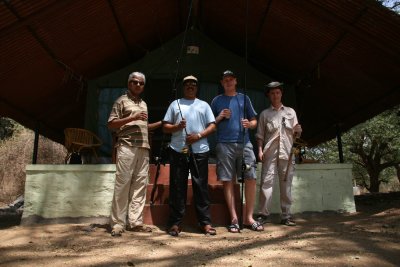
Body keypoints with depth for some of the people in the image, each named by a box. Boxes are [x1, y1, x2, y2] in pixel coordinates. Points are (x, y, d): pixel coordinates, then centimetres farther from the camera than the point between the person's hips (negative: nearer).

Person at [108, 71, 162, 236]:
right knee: (123, 184, -7)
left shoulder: (143, 104, 25)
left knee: (140, 184, 2)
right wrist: (133, 117, -10)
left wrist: (162, 123, 20)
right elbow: (111, 124, -2)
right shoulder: (122, 101, 6)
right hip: (127, 146, -6)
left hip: (144, 148, 6)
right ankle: (117, 223, -1)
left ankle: (135, 222, 6)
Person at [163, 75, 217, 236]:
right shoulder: (175, 104, 15)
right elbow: (165, 127, 10)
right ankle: (175, 223, 10)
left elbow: (212, 126, 8)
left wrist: (199, 135, -9)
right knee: (177, 187, 2)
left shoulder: (204, 105, 16)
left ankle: (205, 222, 8)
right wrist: (177, 127, -11)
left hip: (200, 151, 0)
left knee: (201, 186, 1)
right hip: (178, 151, 0)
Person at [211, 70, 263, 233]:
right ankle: (234, 218, 6)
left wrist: (249, 124, -6)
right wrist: (220, 117, -4)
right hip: (224, 144, -1)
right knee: (228, 181, -2)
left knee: (251, 178, -6)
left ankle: (249, 218, 5)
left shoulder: (244, 99, 17)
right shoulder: (217, 101, 14)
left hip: (244, 143, 1)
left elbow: (254, 122, 16)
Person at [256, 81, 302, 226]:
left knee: (286, 184, 3)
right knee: (266, 182, -8)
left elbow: (295, 135, 17)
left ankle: (286, 215, 11)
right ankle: (263, 214, -3)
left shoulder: (290, 111, 17)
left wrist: (298, 131, -5)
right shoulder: (265, 114, 11)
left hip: (287, 152, 2)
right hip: (270, 153, -2)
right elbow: (260, 135, 8)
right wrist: (260, 150, -6)